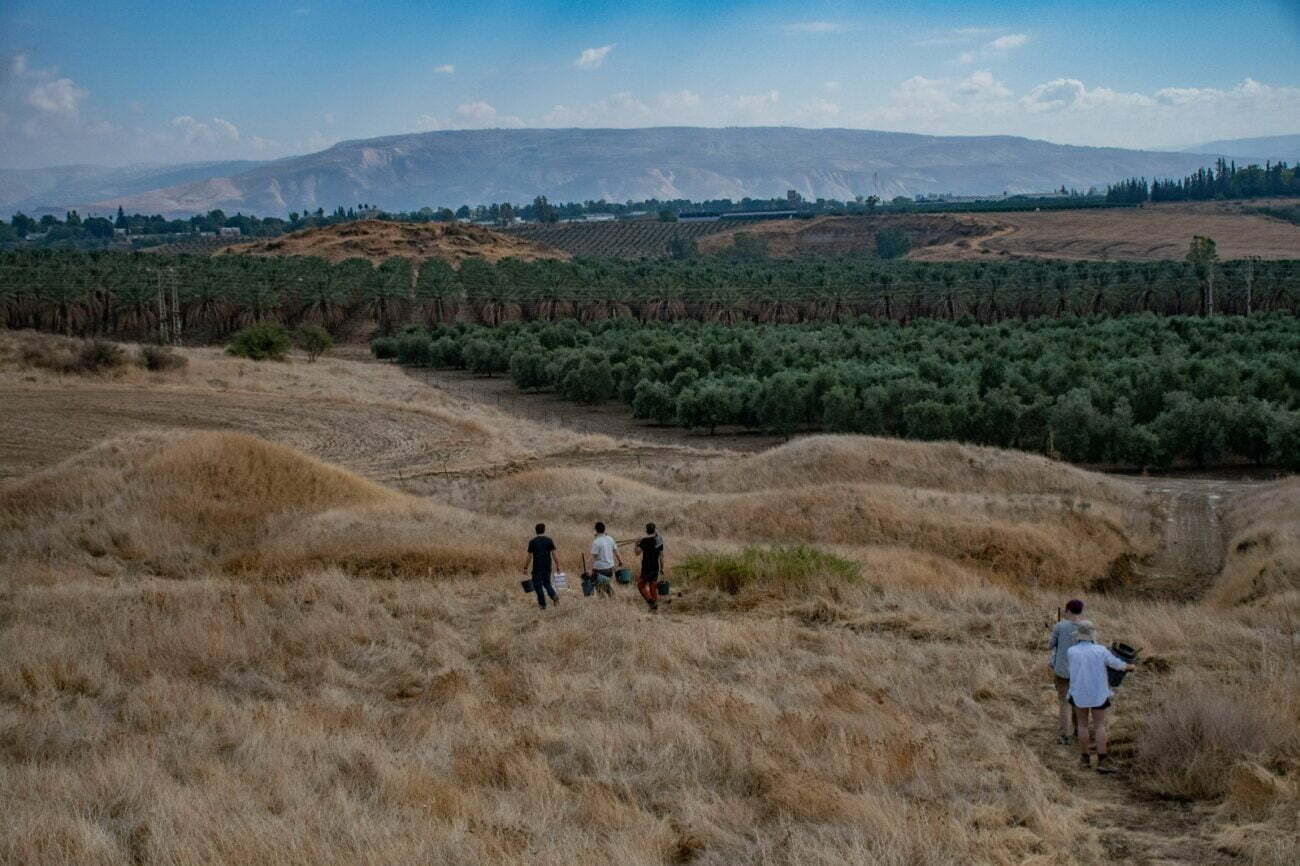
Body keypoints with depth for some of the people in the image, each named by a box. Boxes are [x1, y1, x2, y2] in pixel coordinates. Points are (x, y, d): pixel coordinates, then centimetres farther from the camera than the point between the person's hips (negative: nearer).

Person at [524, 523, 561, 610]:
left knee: (538, 585, 7)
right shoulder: (549, 540, 1)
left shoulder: (532, 542, -4)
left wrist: (525, 567, 5)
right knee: (546, 583, 18)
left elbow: (529, 557, -4)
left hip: (537, 567, -3)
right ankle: (554, 595, -7)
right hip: (547, 567, 3)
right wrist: (557, 566, 5)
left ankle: (542, 604, 7)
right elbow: (554, 554, -1)